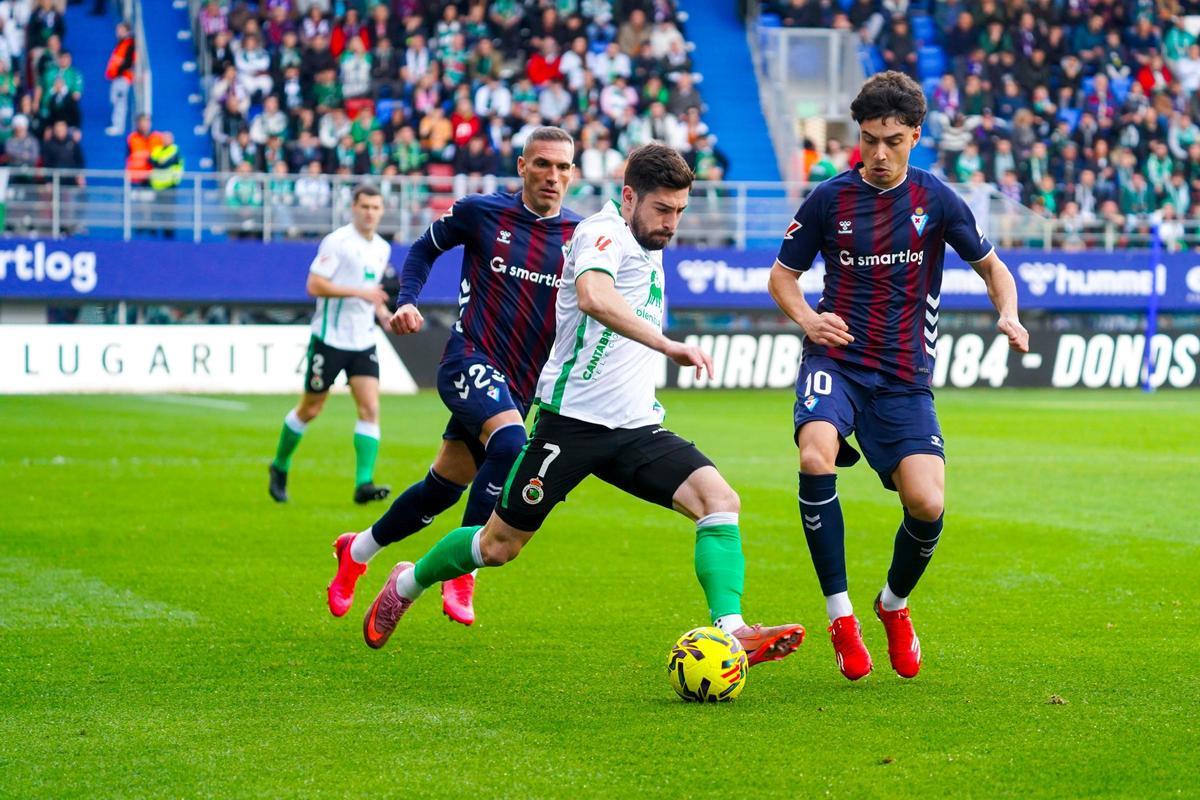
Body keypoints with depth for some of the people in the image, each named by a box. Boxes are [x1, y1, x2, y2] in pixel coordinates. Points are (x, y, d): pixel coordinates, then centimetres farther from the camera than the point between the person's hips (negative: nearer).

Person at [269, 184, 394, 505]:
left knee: (370, 409, -10)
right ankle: (280, 466, 29)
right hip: (330, 338, -5)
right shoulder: (336, 242, -12)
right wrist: (360, 292, -24)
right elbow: (314, 285, -19)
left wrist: (380, 308, 8)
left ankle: (364, 484, -15)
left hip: (363, 342, 5)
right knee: (310, 409, 7)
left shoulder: (383, 249, 11)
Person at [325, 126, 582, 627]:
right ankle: (461, 574, -20)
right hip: (470, 360, -4)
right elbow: (425, 249, 14)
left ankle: (357, 551, 38)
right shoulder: (481, 212, -3)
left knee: (443, 488, 13)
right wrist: (407, 301, -2)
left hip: (517, 387, 4)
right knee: (510, 446, -32)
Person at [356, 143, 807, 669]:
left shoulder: (649, 249, 16)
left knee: (719, 499, -16)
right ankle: (407, 583, 31)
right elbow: (592, 295, -35)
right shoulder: (603, 232, -11)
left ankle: (729, 631, -24)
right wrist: (667, 345, -41)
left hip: (635, 427, 7)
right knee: (499, 546, 4)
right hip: (574, 419, -7)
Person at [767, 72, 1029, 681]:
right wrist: (806, 316, -10)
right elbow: (782, 275, 12)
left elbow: (992, 267, 14)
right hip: (836, 358, -1)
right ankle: (839, 614, -18)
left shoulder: (937, 202, 1)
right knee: (816, 456, -32)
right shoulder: (830, 199, 1)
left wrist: (1009, 315, -7)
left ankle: (895, 604, 19)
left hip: (905, 377, 1)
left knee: (926, 503, -15)